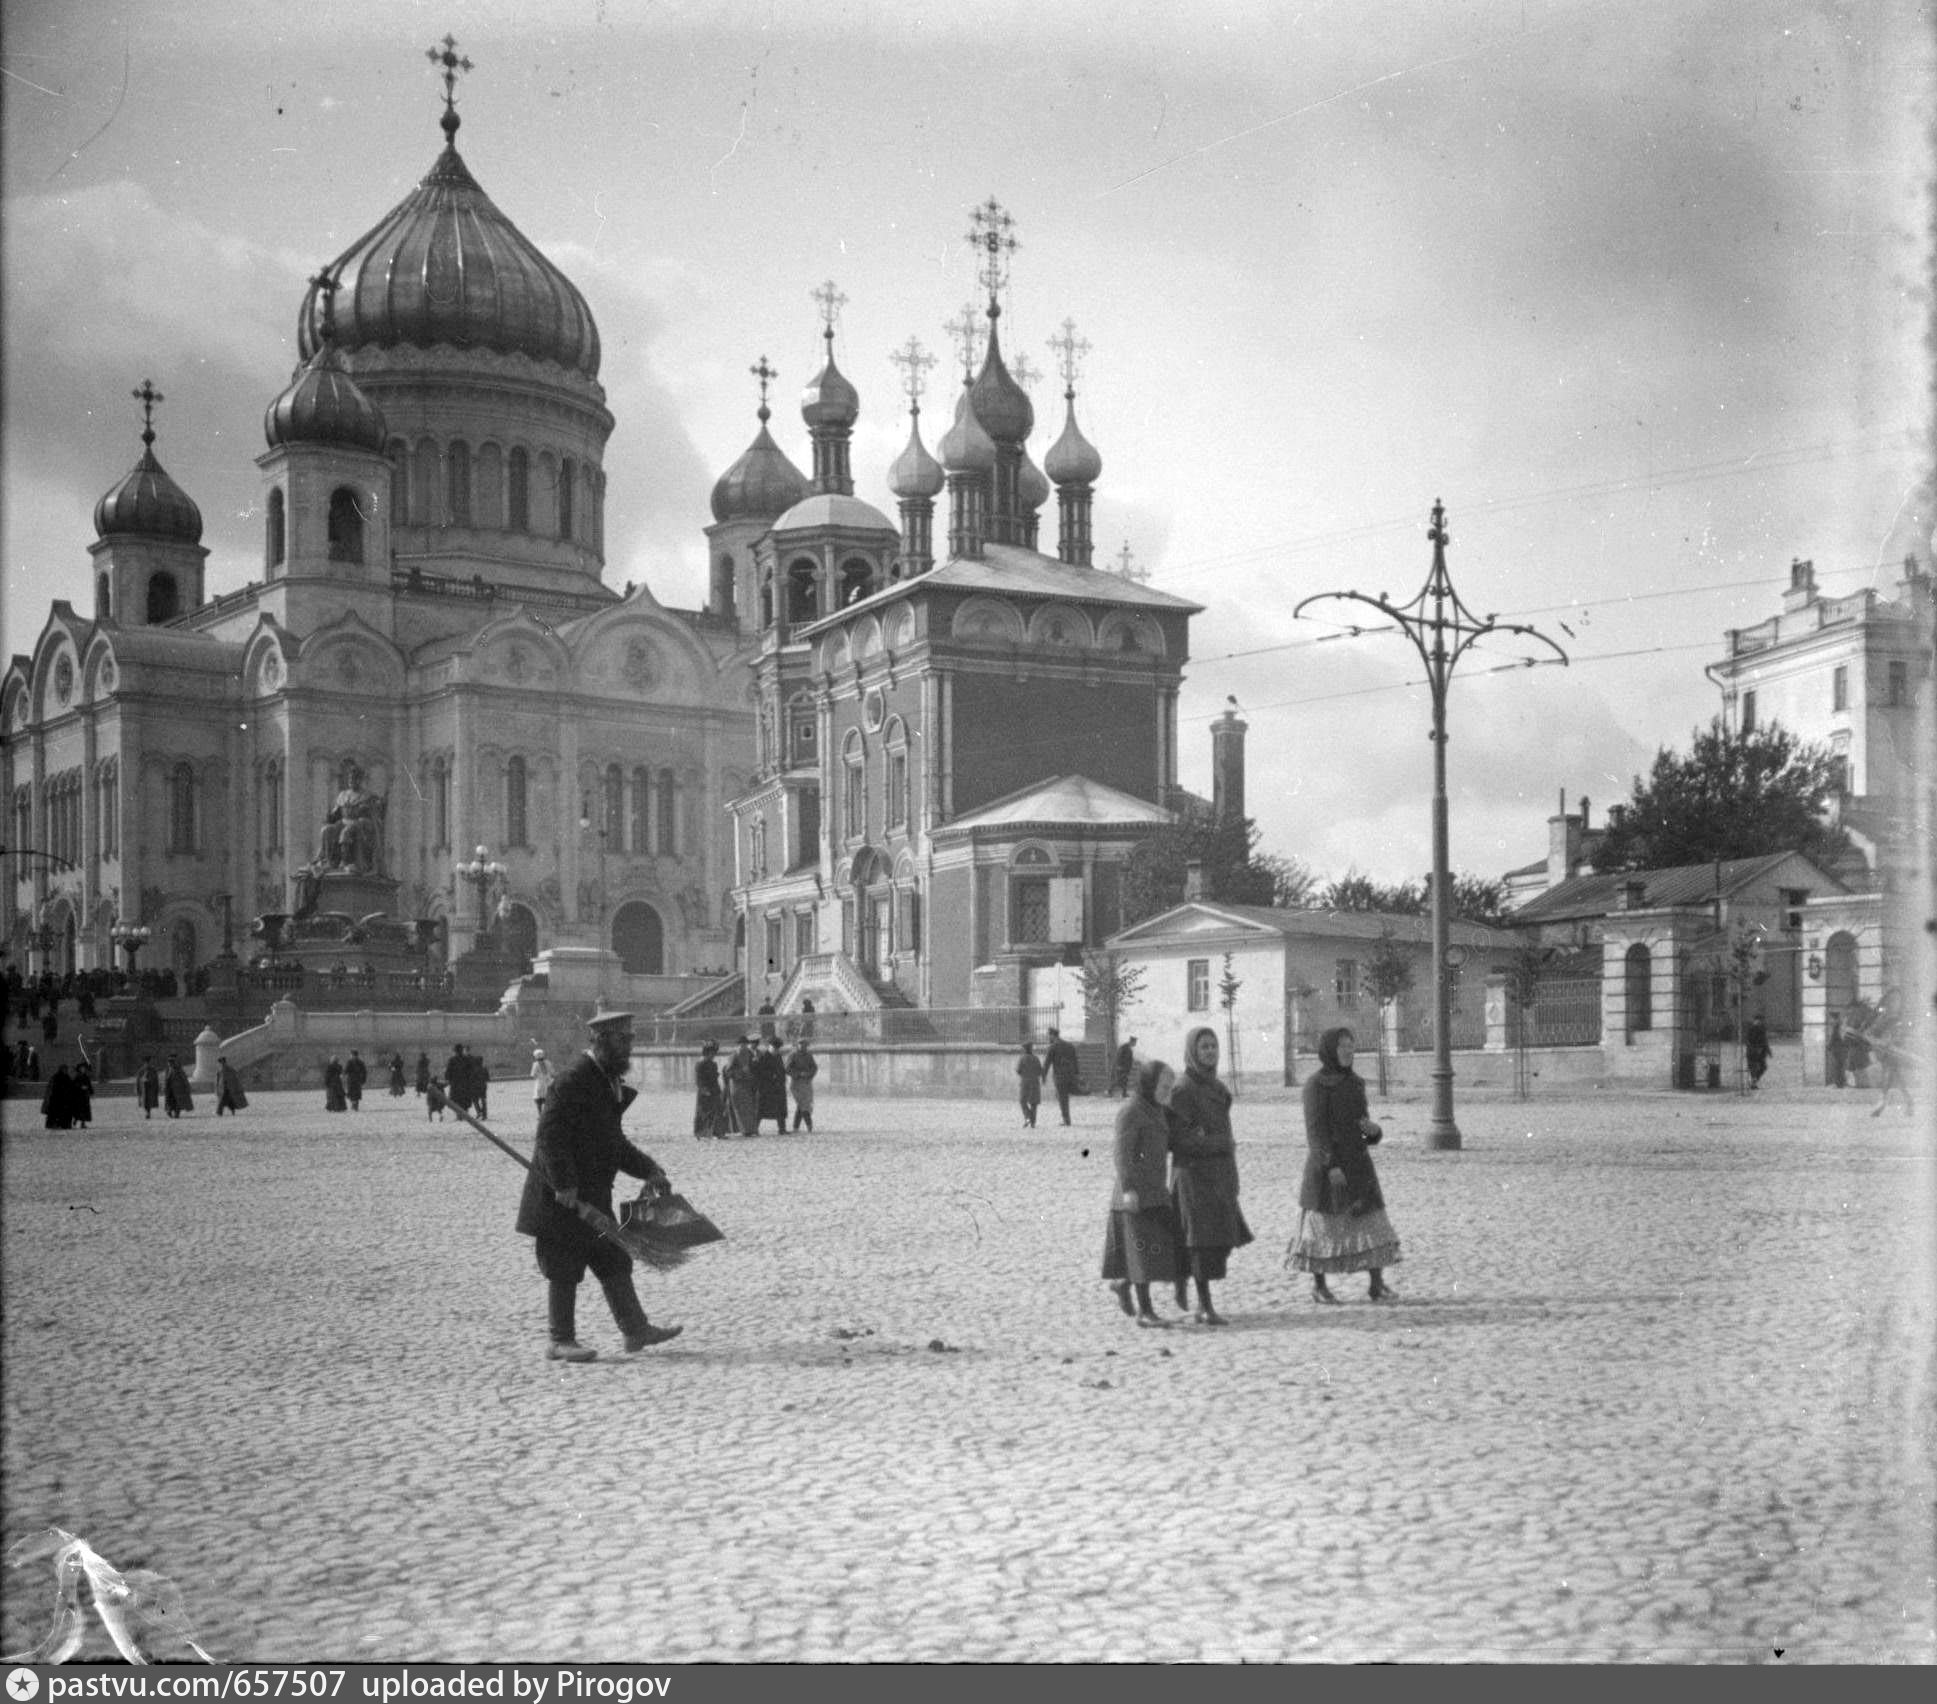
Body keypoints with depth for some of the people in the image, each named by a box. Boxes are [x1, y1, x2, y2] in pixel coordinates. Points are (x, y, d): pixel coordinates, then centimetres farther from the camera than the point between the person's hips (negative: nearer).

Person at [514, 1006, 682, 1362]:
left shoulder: (609, 1079, 14)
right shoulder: (573, 1079, -17)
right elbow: (550, 1134, -23)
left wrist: (647, 1169, 12)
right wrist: (564, 1184, -26)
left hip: (592, 1195, 10)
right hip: (562, 1197, -10)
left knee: (614, 1262, 10)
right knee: (564, 1269, -1)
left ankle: (636, 1330, 14)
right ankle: (560, 1342, 7)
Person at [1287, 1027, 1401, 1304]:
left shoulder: (1354, 1082, 12)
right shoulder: (1316, 1084, -10)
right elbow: (1315, 1129, -16)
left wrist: (1373, 1130, -6)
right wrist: (1331, 1166, -24)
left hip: (1356, 1162, 6)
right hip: (1326, 1163, -6)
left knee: (1372, 1222, -2)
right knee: (1323, 1225, 3)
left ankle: (1378, 1285, -1)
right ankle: (1318, 1285, 16)